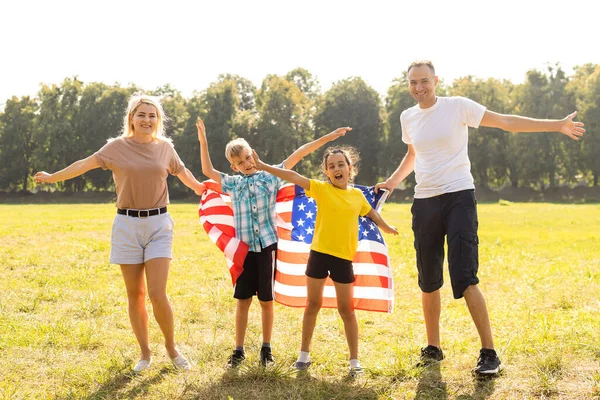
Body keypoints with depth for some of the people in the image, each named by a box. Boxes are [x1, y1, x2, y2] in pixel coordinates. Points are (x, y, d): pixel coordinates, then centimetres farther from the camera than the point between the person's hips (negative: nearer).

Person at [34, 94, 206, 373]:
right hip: (127, 225, 0)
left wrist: (200, 189, 37)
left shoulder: (165, 147, 6)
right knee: (135, 295, 5)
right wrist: (53, 177, -16)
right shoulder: (118, 146, 0)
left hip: (158, 225, 0)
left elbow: (182, 172, 23)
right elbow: (87, 163, -9)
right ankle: (145, 353, 18)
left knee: (157, 294, -9)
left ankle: (171, 347, 12)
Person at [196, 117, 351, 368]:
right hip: (244, 248, 2)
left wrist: (328, 137, -4)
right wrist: (203, 142, 7)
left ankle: (266, 349, 19)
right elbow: (208, 171, 15)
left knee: (266, 300, 6)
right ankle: (239, 350, 14)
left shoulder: (270, 177, 2)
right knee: (242, 300, 5)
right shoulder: (233, 184, 9)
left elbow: (298, 155, -2)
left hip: (267, 246, -2)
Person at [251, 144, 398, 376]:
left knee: (346, 309, 6)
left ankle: (354, 360, 14)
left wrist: (386, 228, 31)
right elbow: (294, 177, -13)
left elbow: (372, 213, 24)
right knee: (313, 305, 9)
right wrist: (264, 167, -19)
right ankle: (304, 354, 22)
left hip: (344, 258, 1)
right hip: (319, 254, -1)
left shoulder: (357, 195, 4)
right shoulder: (322, 189, -4)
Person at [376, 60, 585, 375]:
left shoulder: (457, 106, -5)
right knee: (428, 282, 10)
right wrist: (393, 181, 20)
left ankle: (489, 353, -9)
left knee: (465, 279, -15)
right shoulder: (407, 118, 10)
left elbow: (506, 122, -8)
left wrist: (557, 125, -13)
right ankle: (433, 348, 25)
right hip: (424, 203, 5)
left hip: (458, 197, -5)